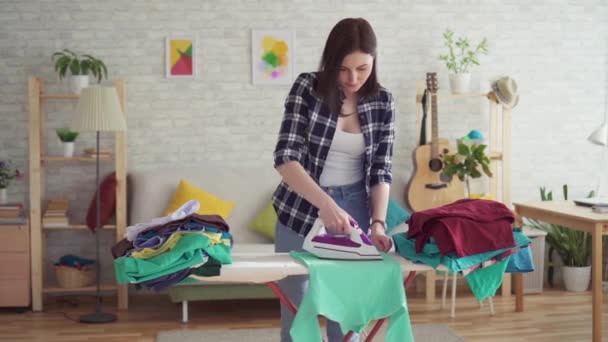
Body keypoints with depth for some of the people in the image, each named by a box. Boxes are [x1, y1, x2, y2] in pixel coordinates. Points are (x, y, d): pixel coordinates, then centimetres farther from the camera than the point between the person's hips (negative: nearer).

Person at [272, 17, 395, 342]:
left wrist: (377, 223, -18)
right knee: (296, 306, 7)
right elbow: (285, 157, -20)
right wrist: (325, 203, -33)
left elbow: (380, 170, -3)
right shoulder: (307, 88, -12)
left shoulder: (383, 103, -3)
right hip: (301, 209, -2)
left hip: (354, 207, 2)